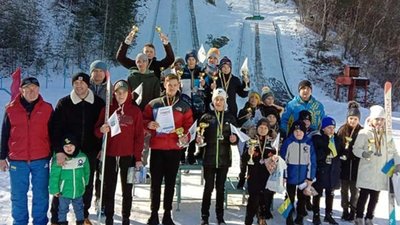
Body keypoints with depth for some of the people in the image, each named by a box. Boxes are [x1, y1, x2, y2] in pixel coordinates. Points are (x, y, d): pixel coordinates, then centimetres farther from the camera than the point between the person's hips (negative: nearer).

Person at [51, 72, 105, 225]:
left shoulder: (98, 103, 0)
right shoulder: (64, 103, -5)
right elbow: (56, 128, -11)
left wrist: (101, 148, 2)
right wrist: (58, 151, -20)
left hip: (90, 152, 2)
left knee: (87, 185, 13)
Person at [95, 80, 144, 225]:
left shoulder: (135, 111, 0)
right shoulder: (107, 110, 4)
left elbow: (139, 136, -1)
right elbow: (97, 131, 6)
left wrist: (138, 157, -5)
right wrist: (101, 130, -18)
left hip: (128, 156, -1)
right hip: (109, 155, 1)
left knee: (127, 190, 8)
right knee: (109, 189, 6)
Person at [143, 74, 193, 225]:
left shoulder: (184, 107, 7)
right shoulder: (153, 104, 4)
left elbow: (188, 125, 5)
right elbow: (143, 120, 6)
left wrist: (186, 136, -14)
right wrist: (148, 124, -15)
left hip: (174, 148, 1)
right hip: (157, 147, -1)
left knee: (170, 182, 8)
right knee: (156, 182, 3)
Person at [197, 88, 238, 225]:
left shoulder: (230, 117, 5)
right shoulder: (206, 117, 0)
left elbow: (235, 138, 8)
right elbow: (200, 136, 1)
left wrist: (234, 139, -14)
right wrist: (198, 139, -21)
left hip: (224, 158, 2)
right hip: (209, 157, -2)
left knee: (221, 188, 9)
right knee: (208, 187, 2)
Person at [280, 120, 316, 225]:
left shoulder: (309, 143, -4)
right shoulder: (288, 142, -8)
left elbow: (312, 161, -2)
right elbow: (283, 160, -6)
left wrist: (310, 177, -6)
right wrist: (283, 176, -10)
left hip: (304, 177, 2)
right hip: (291, 177, -1)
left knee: (302, 199, 15)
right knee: (290, 199, 10)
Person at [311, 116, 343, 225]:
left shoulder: (337, 139, 8)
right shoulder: (317, 138, -8)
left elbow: (341, 152, 12)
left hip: (333, 170, 5)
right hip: (320, 170, -5)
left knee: (330, 193, 14)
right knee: (318, 193, 4)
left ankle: (328, 215, 27)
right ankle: (316, 215, 16)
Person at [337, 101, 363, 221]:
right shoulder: (342, 130, 0)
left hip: (356, 166, -1)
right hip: (344, 165, 1)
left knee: (354, 190, 6)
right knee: (344, 189, 11)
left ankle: (353, 210, 21)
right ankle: (345, 210, 25)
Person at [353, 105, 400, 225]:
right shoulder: (364, 133, -7)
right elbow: (356, 149, -7)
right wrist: (363, 153, -27)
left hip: (381, 172, 4)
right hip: (367, 171, -4)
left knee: (375, 197, 10)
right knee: (364, 195, 0)